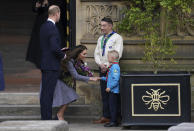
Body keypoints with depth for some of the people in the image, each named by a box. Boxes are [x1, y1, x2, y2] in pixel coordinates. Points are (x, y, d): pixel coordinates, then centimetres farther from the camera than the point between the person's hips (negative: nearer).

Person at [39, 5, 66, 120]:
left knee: (45, 93, 13)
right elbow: (54, 47, -23)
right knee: (48, 94, -8)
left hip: (45, 64, 9)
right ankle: (47, 118, -7)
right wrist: (63, 55, -7)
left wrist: (59, 51, 16)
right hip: (52, 65, -9)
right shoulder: (52, 28, -17)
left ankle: (45, 117, 18)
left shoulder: (43, 27, 12)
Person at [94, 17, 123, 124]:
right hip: (102, 69, 6)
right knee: (104, 93, 3)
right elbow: (96, 54, 16)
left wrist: (107, 65, -11)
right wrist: (100, 64, -2)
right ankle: (106, 116, 3)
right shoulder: (100, 39, 20)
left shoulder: (117, 38, 0)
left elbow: (117, 54, -8)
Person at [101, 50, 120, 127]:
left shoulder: (115, 67, -17)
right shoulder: (112, 66, 15)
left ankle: (113, 121, -5)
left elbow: (116, 79, -23)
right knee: (112, 106, 13)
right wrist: (102, 78, 25)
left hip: (114, 90, -10)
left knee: (113, 106, -7)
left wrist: (110, 87, -22)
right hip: (112, 91, 10)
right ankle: (113, 121, 18)